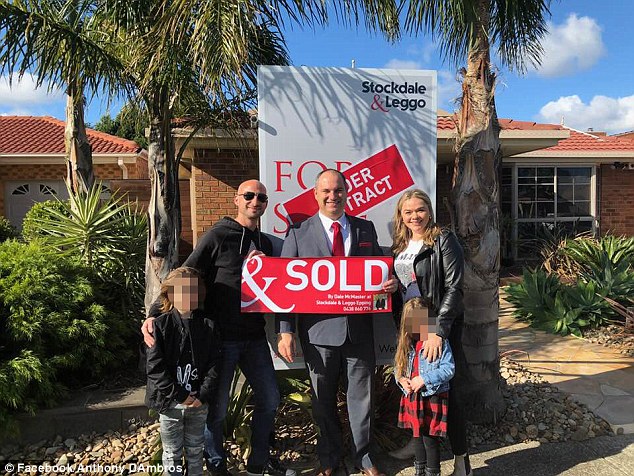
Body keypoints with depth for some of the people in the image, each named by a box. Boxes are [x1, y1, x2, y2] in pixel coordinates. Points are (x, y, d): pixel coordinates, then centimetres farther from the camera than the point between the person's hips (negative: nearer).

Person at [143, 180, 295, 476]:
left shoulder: (265, 243, 11)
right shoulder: (218, 236, -8)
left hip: (255, 337, 6)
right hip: (222, 338, -6)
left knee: (269, 399, 15)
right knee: (216, 409, 7)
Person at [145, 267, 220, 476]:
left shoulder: (207, 326, -2)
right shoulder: (160, 326, -11)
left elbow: (213, 364, -2)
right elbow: (155, 368, -14)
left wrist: (203, 395, -12)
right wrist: (179, 395, -15)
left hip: (198, 402, 2)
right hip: (170, 402, -2)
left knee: (195, 451, 19)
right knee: (173, 454, 14)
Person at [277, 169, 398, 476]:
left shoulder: (365, 229, 7)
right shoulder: (299, 233, -1)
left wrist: (390, 282, -10)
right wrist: (285, 331, -10)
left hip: (359, 328, 2)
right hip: (318, 331, -1)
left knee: (361, 395, 14)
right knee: (323, 399, 15)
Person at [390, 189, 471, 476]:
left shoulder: (444, 241, -11)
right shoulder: (400, 245, 9)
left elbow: (454, 288, -18)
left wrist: (439, 331, -24)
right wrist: (399, 324, 9)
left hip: (438, 326, -6)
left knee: (444, 389, 1)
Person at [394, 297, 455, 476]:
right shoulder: (406, 342, 2)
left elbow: (449, 369, -17)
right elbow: (398, 366, 12)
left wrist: (424, 379, -22)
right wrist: (400, 378, -9)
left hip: (432, 397, -6)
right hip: (412, 396, 6)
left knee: (430, 438, 4)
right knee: (417, 435, 21)